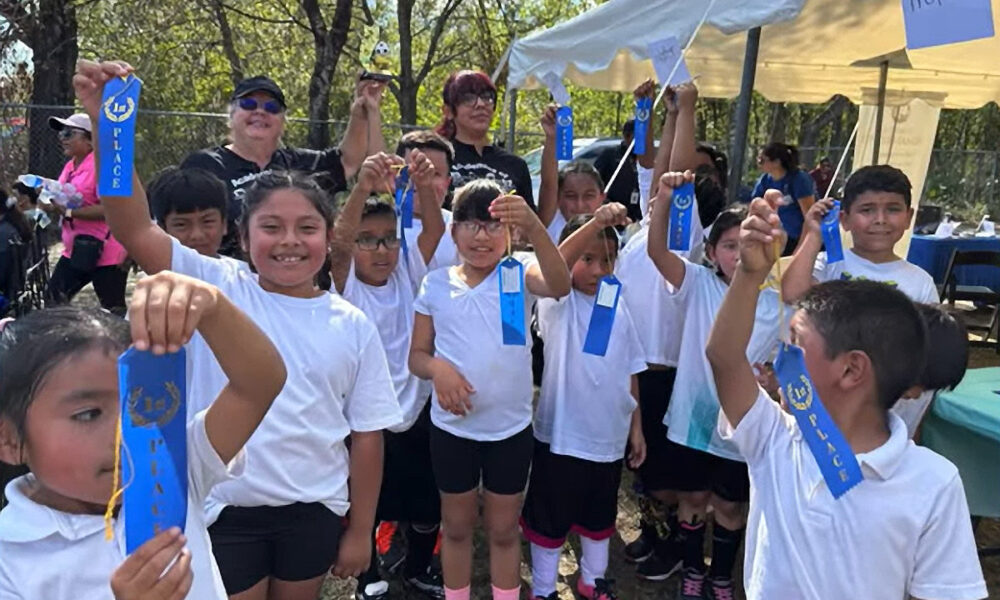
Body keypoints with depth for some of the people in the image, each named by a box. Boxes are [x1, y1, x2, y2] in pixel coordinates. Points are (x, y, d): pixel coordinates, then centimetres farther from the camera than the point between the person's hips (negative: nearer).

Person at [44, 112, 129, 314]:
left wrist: (68, 212, -23)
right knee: (54, 299, 15)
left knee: (113, 310, -1)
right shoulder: (70, 166, 13)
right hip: (76, 250, 10)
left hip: (105, 252, -10)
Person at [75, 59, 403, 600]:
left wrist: (360, 530, 3)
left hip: (315, 511, 2)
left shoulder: (352, 326, -4)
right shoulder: (216, 289, -7)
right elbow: (135, 229, -21)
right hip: (226, 510, -1)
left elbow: (366, 435, 1)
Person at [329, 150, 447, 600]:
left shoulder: (408, 274, -1)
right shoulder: (345, 285, -11)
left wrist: (424, 188, -38)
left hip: (416, 413, 4)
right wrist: (362, 189, -50)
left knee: (427, 503, 18)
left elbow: (434, 230, -17)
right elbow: (338, 244, -31)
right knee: (367, 508, 12)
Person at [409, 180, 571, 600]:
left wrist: (534, 228, -46)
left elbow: (560, 286, -31)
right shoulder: (436, 284, -2)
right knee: (456, 525, 18)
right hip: (451, 427, 2)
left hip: (511, 427, -1)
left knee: (504, 528, 16)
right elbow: (416, 356, 3)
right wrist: (437, 367, -21)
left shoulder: (520, 274, -8)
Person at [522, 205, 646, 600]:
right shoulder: (558, 302, -11)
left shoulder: (618, 309, 3)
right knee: (550, 519, 10)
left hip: (609, 437, 5)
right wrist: (595, 222, -47)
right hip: (561, 434, -5)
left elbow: (630, 373, 9)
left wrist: (636, 427, 8)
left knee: (600, 516, 23)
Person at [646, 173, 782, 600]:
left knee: (729, 506, 17)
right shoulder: (699, 285, -9)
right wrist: (665, 198, -37)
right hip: (692, 420, -1)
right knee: (693, 498, 16)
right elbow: (656, 250, -24)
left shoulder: (776, 308, -4)